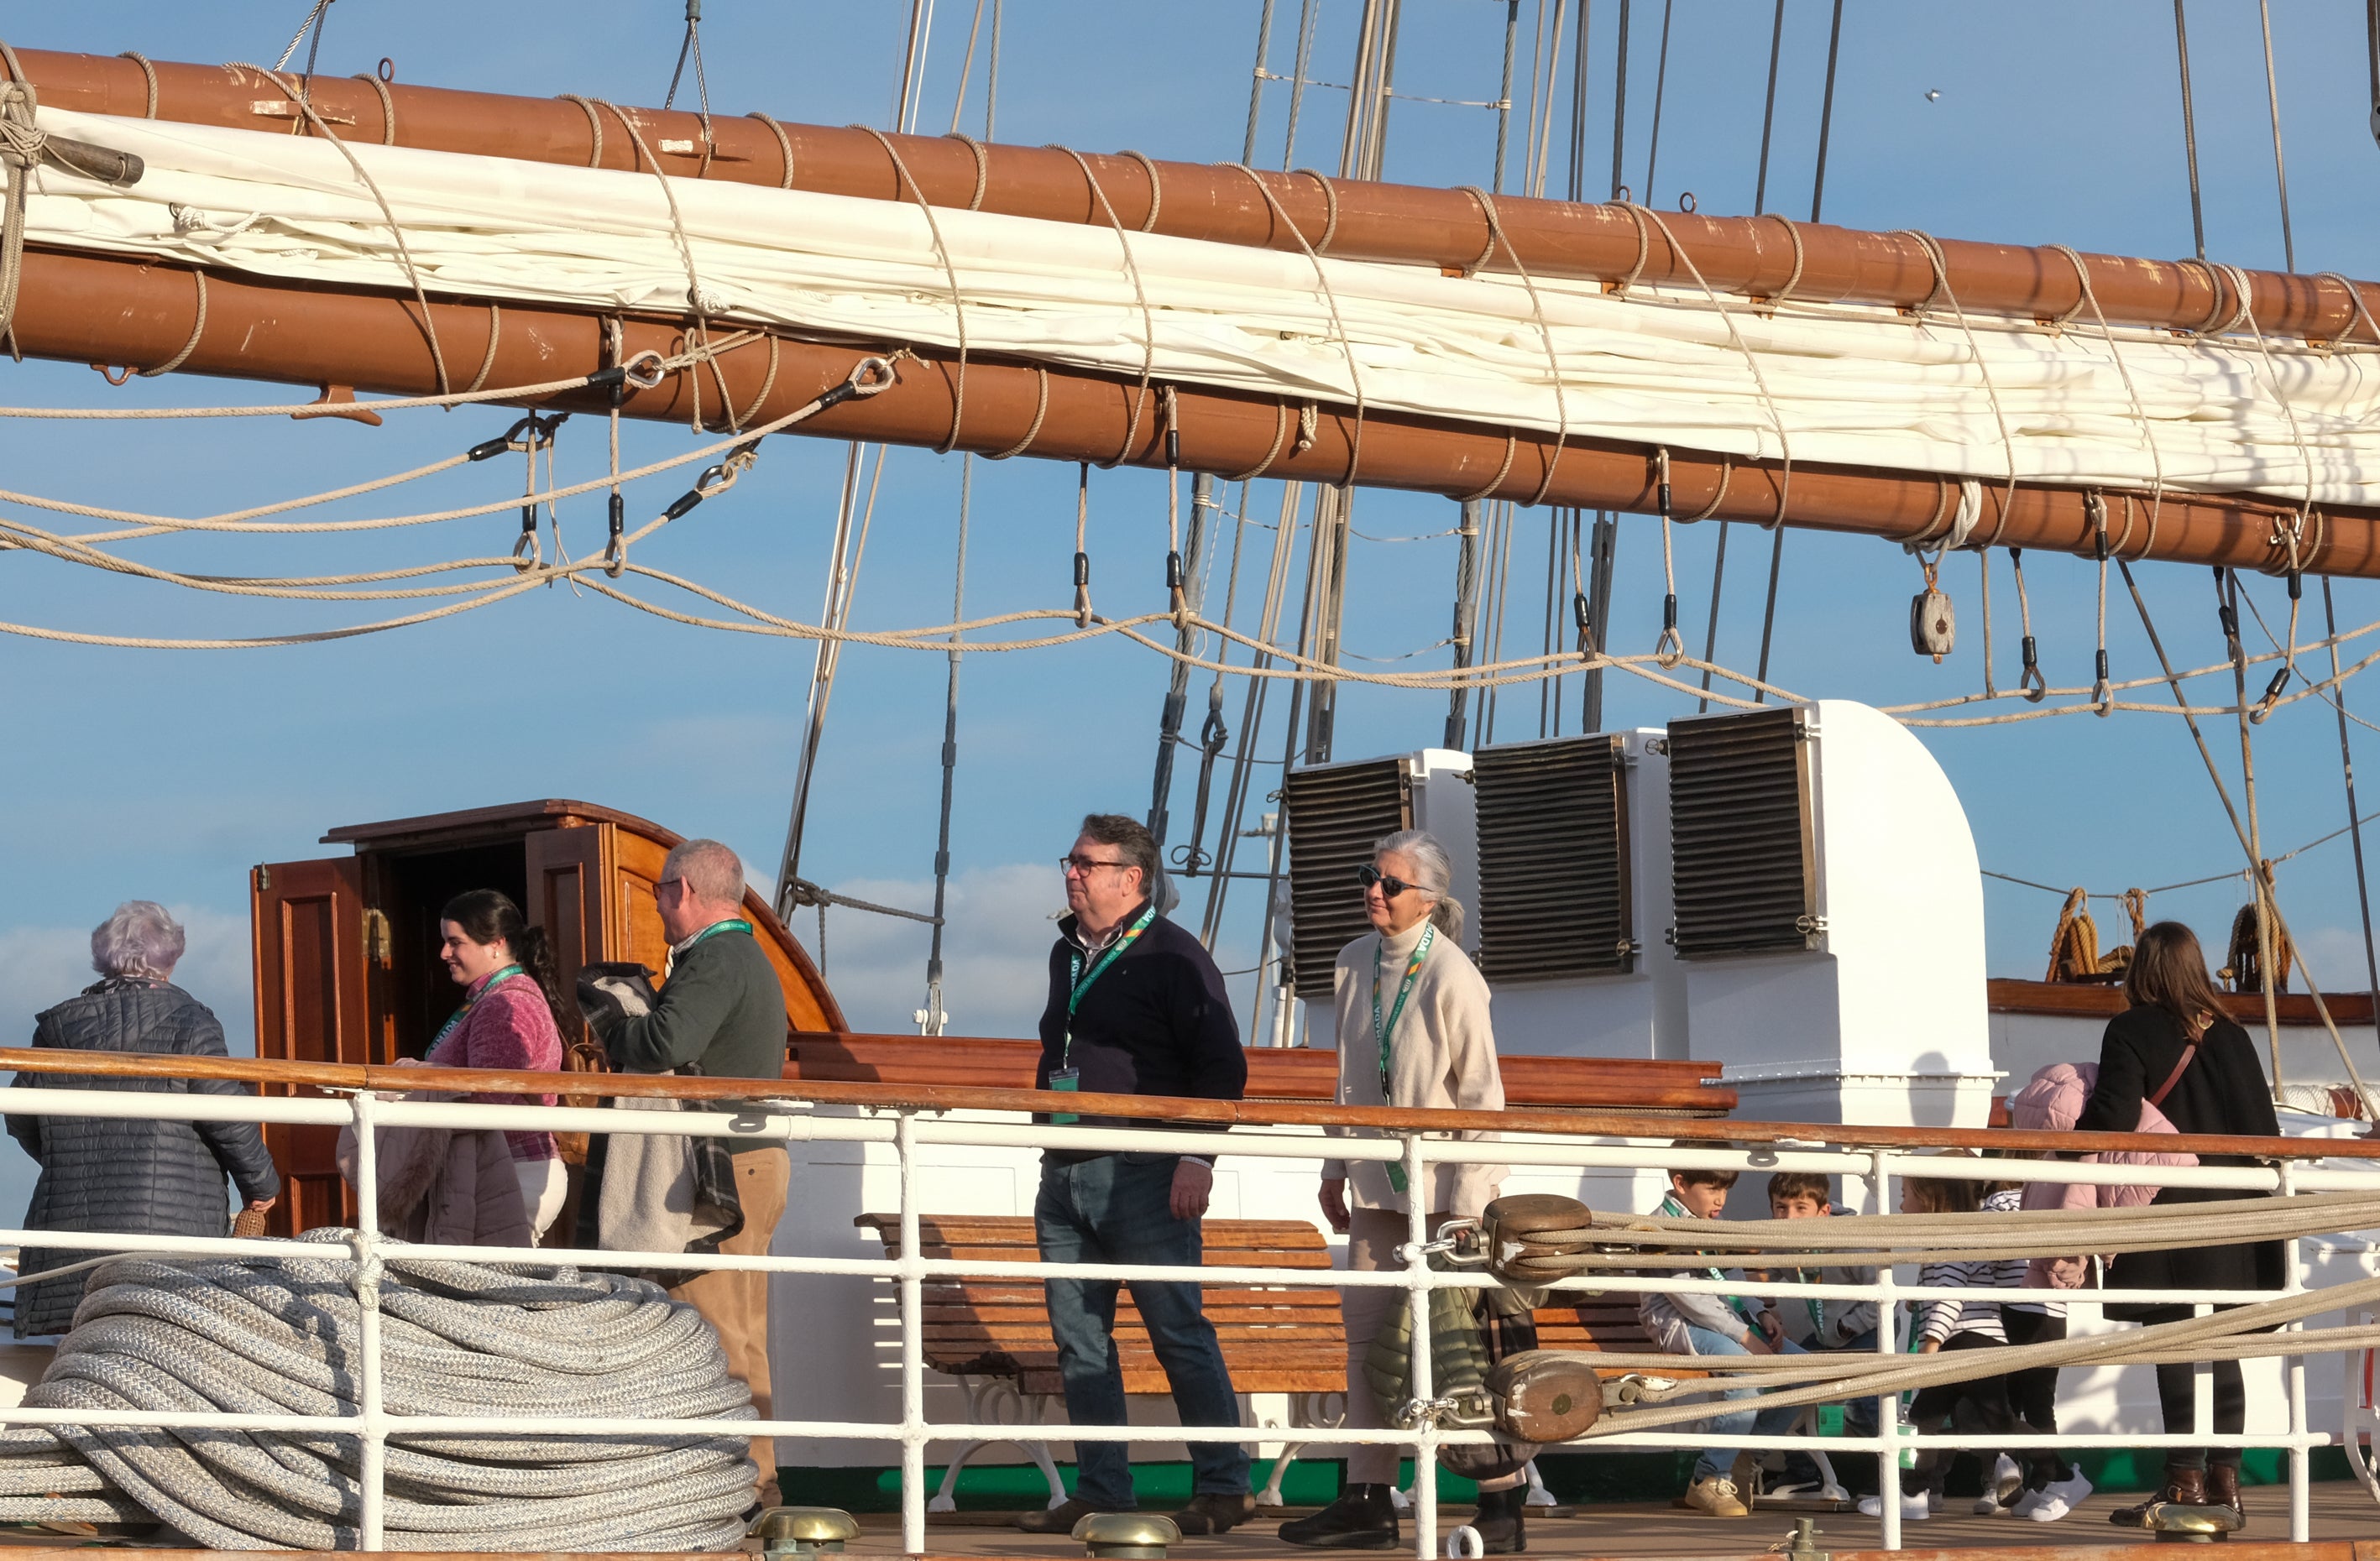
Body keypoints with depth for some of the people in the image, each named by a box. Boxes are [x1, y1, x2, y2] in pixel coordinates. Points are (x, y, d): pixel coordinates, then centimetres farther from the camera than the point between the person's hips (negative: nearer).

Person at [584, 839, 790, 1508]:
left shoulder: (715, 959, -13)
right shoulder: (752, 960, 22)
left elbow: (666, 1042, -27)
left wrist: (609, 1026, -8)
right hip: (758, 1157, 11)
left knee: (714, 1333, -10)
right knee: (742, 1333, 12)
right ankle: (757, 1474, 15)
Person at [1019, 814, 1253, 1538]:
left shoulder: (1172, 957, -6)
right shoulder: (1067, 955, 17)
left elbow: (1222, 1066, -9)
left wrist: (1198, 1158, -17)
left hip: (1143, 1177, -8)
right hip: (1065, 1178, 8)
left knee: (1180, 1333, -6)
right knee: (1079, 1340, 6)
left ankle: (1223, 1486, -1)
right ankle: (1100, 1491, 11)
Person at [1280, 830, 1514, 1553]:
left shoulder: (1452, 977, -15)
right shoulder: (1353, 964, 5)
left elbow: (1482, 1094, -13)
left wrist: (1465, 1204, -15)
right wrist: (1336, 1168, 14)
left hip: (1445, 1185, -7)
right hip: (1378, 1183, 7)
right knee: (1367, 1332, 5)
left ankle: (1502, 1502, 4)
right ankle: (1368, 1499, 10)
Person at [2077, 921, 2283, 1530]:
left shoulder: (2131, 1032, -7)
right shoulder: (2229, 1036, 7)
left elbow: (2114, 1118, -19)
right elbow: (2264, 1130, 6)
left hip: (2164, 1220, -5)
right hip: (2228, 1219, 5)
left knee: (2173, 1347, -4)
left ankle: (2185, 1482, -7)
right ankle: (2224, 1479, 9)